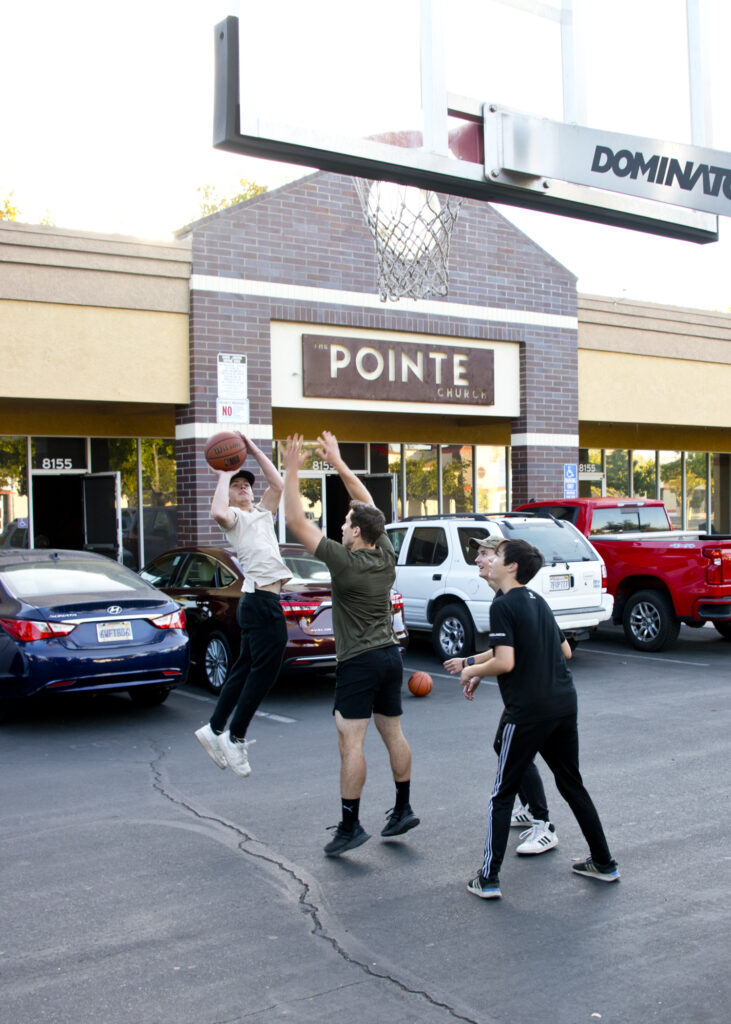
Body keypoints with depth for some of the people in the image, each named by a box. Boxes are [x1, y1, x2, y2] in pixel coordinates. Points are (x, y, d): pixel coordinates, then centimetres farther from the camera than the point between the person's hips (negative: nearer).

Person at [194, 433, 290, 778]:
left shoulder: (262, 513, 22)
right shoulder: (234, 517, -1)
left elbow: (278, 484, 9)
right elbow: (218, 512, -25)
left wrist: (253, 449, 8)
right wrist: (223, 476, -13)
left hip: (259, 602, 9)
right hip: (262, 601, -9)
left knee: (246, 670, 14)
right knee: (264, 670, -6)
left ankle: (215, 729, 22)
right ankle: (235, 737, 2)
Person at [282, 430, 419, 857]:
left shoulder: (345, 561, -17)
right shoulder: (386, 555, 2)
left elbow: (297, 521, -14)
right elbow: (368, 504, 14)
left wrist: (292, 471, -10)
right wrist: (337, 462, 17)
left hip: (359, 662, -8)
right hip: (390, 656, 8)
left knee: (350, 742, -5)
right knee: (393, 733, 15)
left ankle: (350, 825, -4)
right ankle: (404, 810, 24)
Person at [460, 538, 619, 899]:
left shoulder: (503, 605, -12)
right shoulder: (537, 600, 13)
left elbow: (505, 663, -21)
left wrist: (472, 671, -4)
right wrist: (481, 670, 20)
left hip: (528, 710, -7)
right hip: (564, 702, 8)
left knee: (502, 794, 3)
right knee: (572, 784, 20)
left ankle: (488, 879, 7)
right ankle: (604, 863, 29)